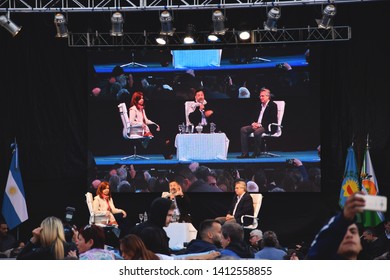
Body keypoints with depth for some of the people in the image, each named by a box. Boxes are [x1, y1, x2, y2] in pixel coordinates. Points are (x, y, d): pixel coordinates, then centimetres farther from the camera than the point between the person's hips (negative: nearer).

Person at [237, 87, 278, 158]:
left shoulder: (273, 105, -5)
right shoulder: (261, 105, 19)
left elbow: (273, 120, -15)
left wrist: (260, 124, -20)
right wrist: (254, 123, -2)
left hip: (269, 127, -8)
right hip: (258, 125, 8)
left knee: (257, 132, -37)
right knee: (243, 130, -12)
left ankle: (256, 153, -22)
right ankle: (245, 153, -17)